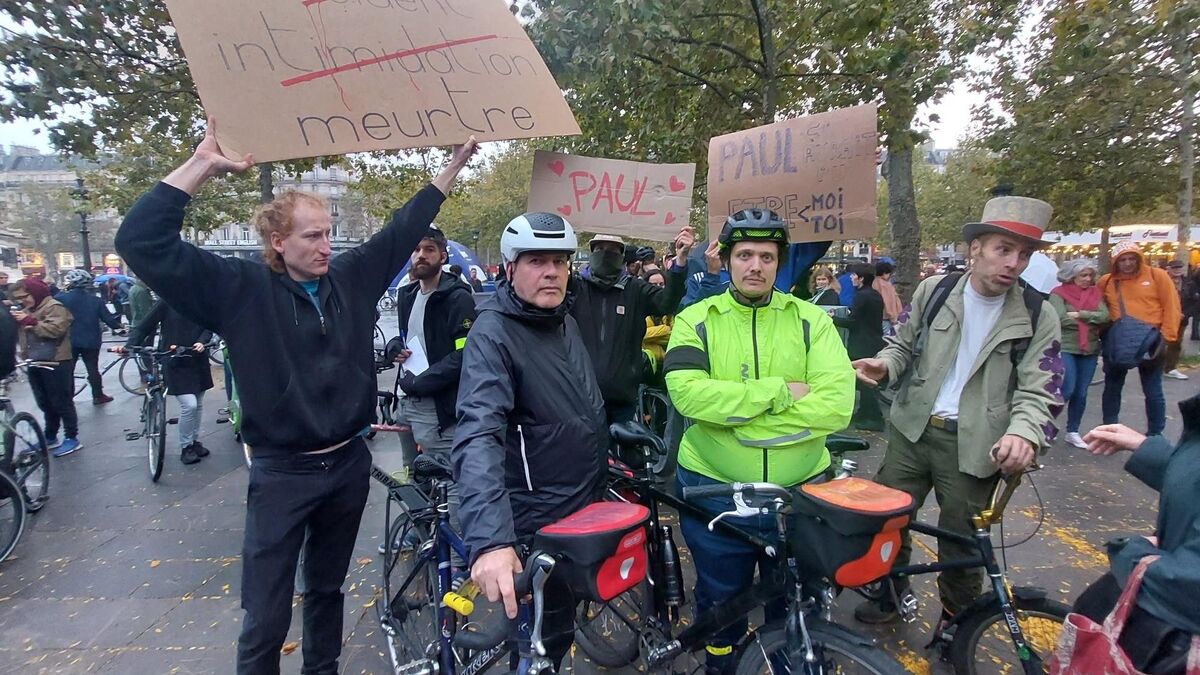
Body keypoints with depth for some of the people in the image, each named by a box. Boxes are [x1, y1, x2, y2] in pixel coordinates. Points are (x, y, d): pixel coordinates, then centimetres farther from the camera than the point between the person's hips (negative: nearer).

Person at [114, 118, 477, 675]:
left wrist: (454, 165, 9)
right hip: (281, 475, -4)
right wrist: (202, 164, -22)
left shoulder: (351, 277, 1)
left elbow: (404, 228, 8)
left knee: (327, 588, 23)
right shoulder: (241, 289, -10)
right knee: (266, 618, 5)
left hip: (348, 464, 4)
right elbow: (141, 241, -16)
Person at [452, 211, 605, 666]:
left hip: (587, 507, 8)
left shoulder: (565, 321, 4)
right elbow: (478, 436, -37)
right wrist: (490, 539, -48)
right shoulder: (493, 334, -23)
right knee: (544, 642, 11)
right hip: (538, 526, -8)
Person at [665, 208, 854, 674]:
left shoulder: (811, 319, -3)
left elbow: (836, 404, -15)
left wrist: (738, 417, -19)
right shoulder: (695, 320, -5)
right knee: (720, 603, 20)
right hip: (714, 490, 0)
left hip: (799, 491, 1)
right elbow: (688, 394, -22)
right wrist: (779, 392, -22)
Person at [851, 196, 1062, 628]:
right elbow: (903, 345, 9)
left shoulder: (1037, 317, -5)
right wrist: (884, 364, -14)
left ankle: (956, 619, 38)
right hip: (913, 430, 2)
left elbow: (1037, 393, -8)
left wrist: (1024, 432, -29)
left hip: (974, 446, -2)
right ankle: (890, 595, 37)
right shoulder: (933, 290, -1)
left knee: (960, 541, 12)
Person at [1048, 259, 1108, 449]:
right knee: (1067, 390, -12)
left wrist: (1080, 315, -15)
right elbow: (1062, 319, -16)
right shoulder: (1059, 293, -5)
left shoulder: (1095, 292, 9)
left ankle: (1072, 432, 20)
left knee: (1081, 394, 8)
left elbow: (1105, 316, -4)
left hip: (1090, 350, 5)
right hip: (1065, 348, -5)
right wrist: (1091, 321, -6)